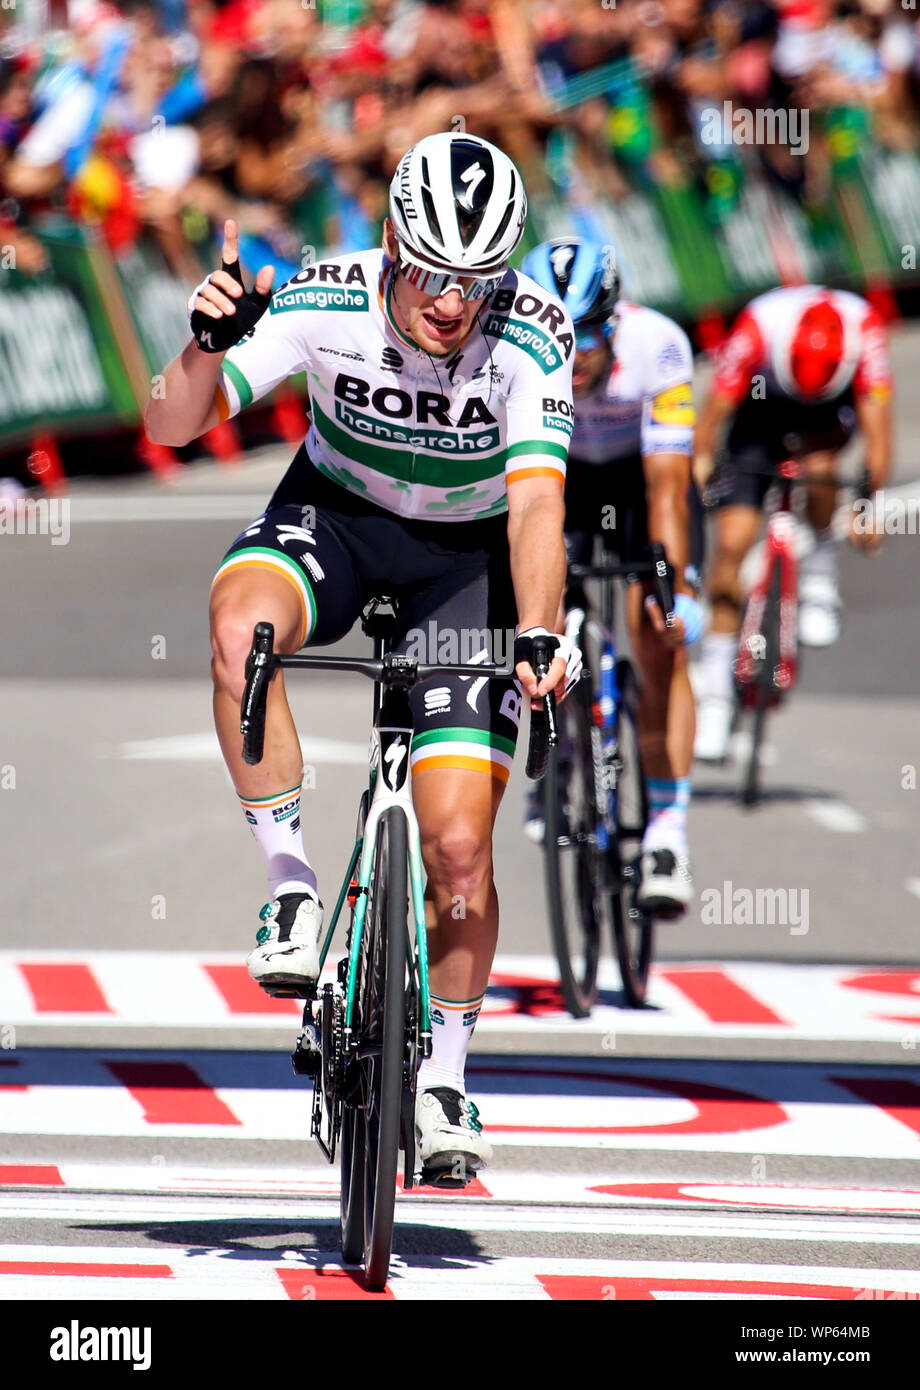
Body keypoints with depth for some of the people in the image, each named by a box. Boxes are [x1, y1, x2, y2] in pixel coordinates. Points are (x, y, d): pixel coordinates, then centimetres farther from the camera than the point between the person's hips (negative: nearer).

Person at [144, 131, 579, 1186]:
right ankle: (290, 882, -20)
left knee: (458, 844, -10)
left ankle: (443, 1080, 12)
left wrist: (538, 635, -51)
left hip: (465, 553, -1)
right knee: (241, 623, -36)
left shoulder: (532, 337, -27)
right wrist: (209, 346, -47)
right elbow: (173, 424, -26)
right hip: (335, 515, 1)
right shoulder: (324, 303, -25)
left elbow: (535, 501, -35)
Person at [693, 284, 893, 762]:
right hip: (760, 416, 0)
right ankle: (715, 686, -4)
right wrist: (696, 476, -34)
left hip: (831, 413, 1)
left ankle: (820, 575, -7)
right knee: (731, 543, -12)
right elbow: (715, 410, -28)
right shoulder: (757, 328, -35)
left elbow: (875, 418, -31)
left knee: (819, 462, -34)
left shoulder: (864, 329, -33)